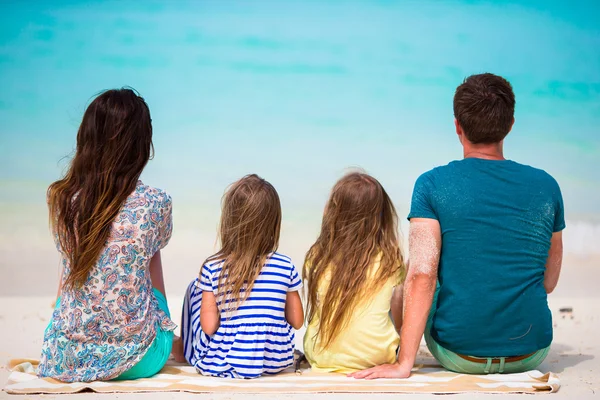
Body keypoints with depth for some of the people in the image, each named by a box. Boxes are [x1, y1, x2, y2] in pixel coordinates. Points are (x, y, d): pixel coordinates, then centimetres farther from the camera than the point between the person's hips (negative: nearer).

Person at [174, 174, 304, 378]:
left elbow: (209, 326, -13)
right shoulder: (285, 266, -8)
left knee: (196, 287, 17)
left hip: (222, 362, -1)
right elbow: (297, 321, -1)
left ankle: (186, 348, 36)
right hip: (276, 362, 1)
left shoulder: (213, 267, -13)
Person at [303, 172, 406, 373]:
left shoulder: (317, 258, -4)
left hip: (322, 358, 0)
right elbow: (398, 321, 6)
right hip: (377, 359, 0)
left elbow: (313, 312, 8)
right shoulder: (391, 259, -5)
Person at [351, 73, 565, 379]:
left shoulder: (432, 184, -11)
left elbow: (422, 276, -20)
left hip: (460, 355, -2)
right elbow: (549, 282, 7)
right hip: (532, 353, 3)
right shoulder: (546, 186, -2)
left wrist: (404, 364, -18)